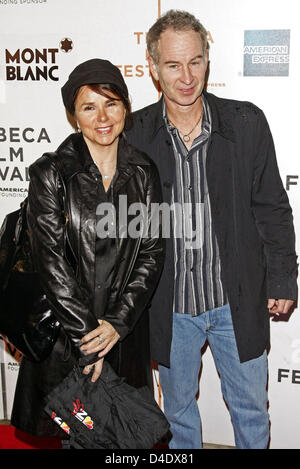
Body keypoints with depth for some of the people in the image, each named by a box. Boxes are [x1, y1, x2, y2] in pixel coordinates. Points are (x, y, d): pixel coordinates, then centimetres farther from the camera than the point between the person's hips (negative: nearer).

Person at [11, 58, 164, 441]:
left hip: (125, 331, 3)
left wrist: (118, 323, -12)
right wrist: (87, 341, -15)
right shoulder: (49, 173, -9)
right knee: (61, 431, 11)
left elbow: (151, 253, -1)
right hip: (63, 332, -2)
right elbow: (51, 260, -13)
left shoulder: (144, 173, 2)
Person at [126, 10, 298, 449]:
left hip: (239, 300, 0)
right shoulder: (134, 134, -8)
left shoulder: (246, 123, -8)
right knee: (178, 403, 22)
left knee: (250, 405, 19)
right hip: (169, 305, 1)